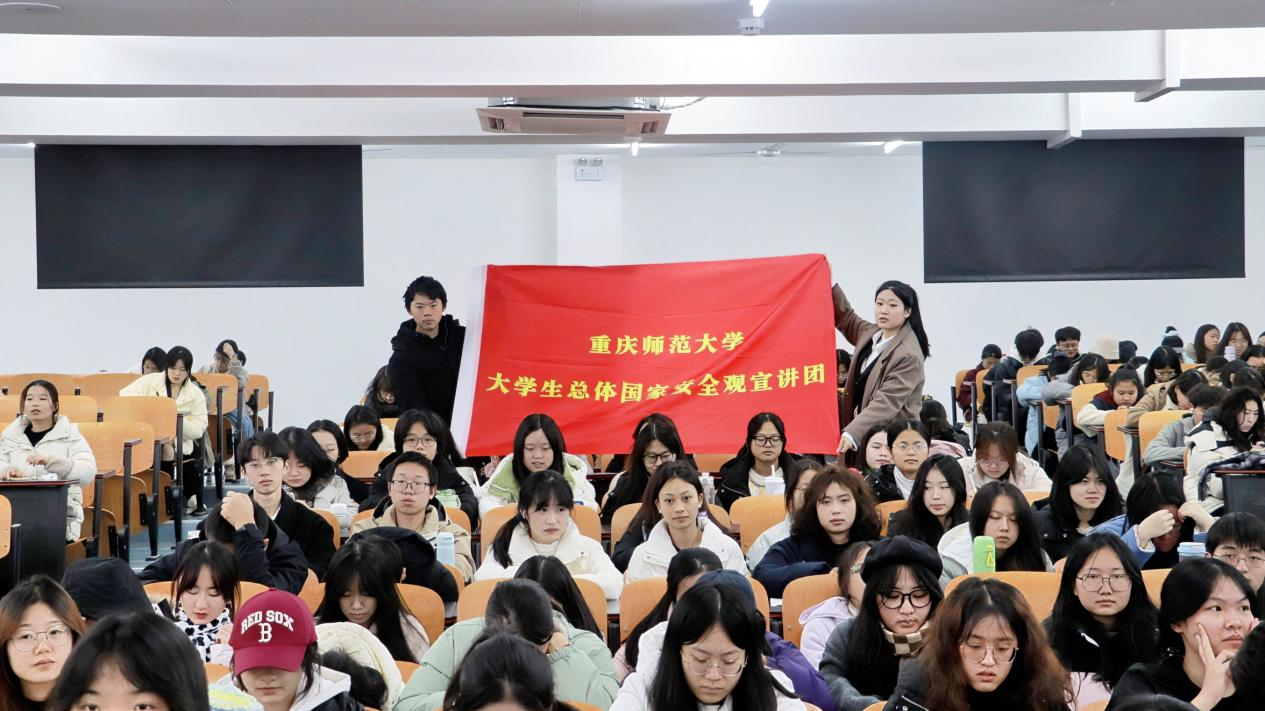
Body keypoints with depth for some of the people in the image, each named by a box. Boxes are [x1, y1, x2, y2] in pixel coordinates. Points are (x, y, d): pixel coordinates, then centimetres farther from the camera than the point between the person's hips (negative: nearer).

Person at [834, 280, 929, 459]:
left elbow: (886, 404, -24)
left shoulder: (908, 356, -17)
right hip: (862, 433, 8)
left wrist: (852, 434, -33)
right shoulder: (871, 333, 8)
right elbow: (846, 319, 28)